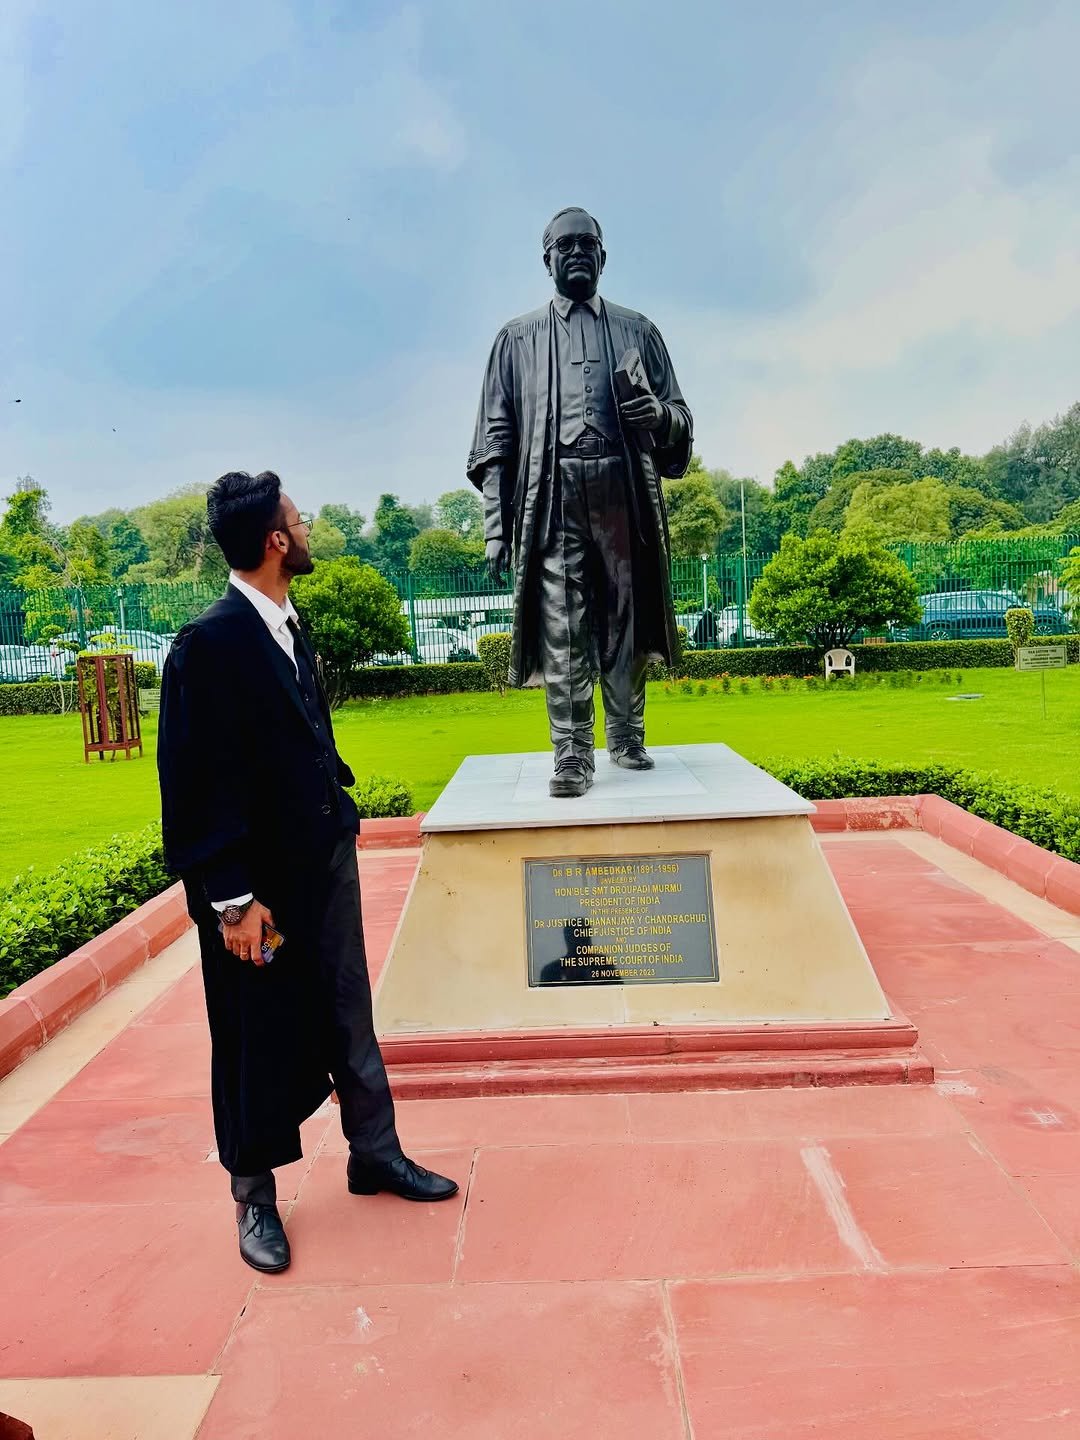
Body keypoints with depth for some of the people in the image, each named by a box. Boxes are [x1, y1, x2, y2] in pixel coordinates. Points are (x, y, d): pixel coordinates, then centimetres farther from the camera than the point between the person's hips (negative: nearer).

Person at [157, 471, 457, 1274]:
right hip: (259, 880, -7)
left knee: (350, 1017, 18)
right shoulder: (210, 643, -18)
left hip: (325, 861, 8)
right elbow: (196, 784, -19)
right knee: (259, 1041, 11)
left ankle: (376, 1154, 37)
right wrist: (232, 898, -18)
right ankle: (255, 1195, 32)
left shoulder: (289, 627, 7)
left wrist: (339, 810, 9)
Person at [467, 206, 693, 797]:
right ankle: (571, 754, -4)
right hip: (551, 496, -1)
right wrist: (494, 519, -2)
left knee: (625, 621, 3)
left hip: (624, 493, 1)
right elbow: (494, 436, 9)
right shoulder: (517, 339, 17)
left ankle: (626, 736, 17)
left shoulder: (637, 331, 20)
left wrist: (659, 415, -9)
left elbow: (681, 421, 17)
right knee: (561, 630, -7)